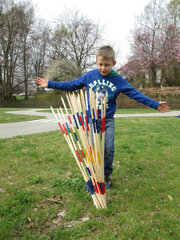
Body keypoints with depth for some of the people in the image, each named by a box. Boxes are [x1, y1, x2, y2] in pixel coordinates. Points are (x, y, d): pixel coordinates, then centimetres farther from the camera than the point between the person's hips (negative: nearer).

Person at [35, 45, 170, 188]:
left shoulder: (118, 80, -3)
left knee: (109, 149, 0)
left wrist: (155, 104, -7)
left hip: (108, 120, 0)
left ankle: (107, 175, 23)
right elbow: (71, 85, 5)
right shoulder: (89, 76, -2)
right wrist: (49, 84, 3)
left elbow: (135, 93, -2)